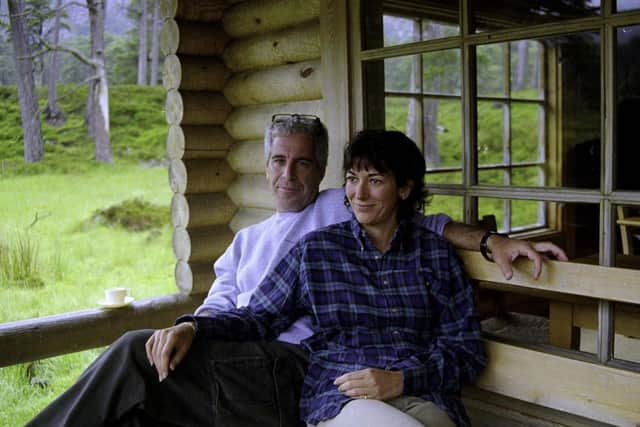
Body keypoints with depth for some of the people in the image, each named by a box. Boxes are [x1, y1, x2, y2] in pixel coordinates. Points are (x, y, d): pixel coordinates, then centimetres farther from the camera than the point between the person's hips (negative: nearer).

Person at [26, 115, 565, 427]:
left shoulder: (342, 209, 12)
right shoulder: (247, 240, 28)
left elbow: (422, 224, 5)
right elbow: (219, 305, 17)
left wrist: (496, 242, -10)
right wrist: (188, 327, -6)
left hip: (294, 368, -6)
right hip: (241, 364, 6)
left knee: (137, 350, -23)